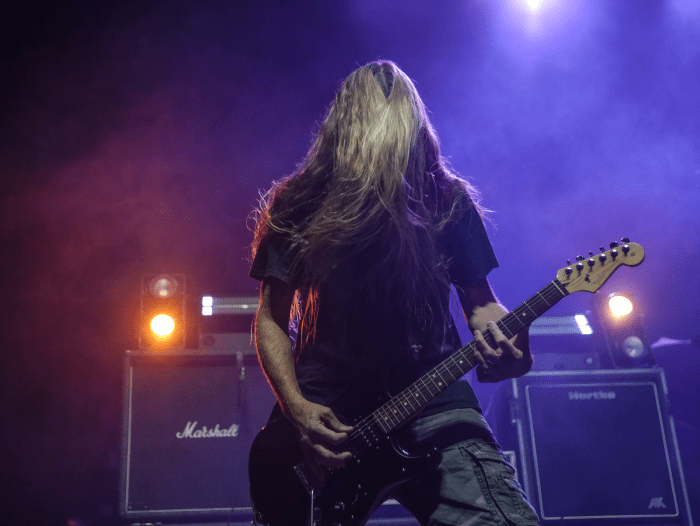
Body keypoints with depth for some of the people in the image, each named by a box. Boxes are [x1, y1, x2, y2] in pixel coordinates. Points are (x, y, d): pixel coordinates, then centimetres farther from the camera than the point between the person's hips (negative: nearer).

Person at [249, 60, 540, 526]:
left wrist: (505, 339, -8)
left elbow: (479, 301, 16)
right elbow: (271, 319, 7)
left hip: (432, 403, 0)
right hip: (326, 417, 0)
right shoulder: (298, 206, 6)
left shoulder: (448, 201, 9)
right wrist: (296, 408, -8)